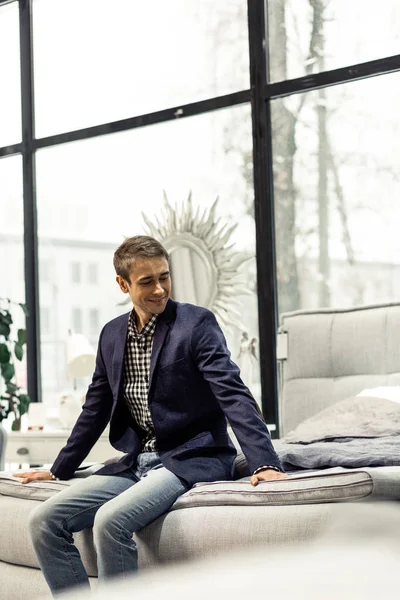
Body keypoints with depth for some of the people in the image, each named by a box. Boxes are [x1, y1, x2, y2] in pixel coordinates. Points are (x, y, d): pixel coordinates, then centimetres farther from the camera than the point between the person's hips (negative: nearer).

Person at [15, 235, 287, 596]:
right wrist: (58, 470, 23)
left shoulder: (197, 323, -7)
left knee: (111, 520, -30)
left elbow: (233, 394, -15)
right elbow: (96, 409, 21)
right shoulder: (112, 334, 11)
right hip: (136, 464, 7)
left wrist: (264, 463, -27)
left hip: (190, 459, -6)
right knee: (45, 521, -8)